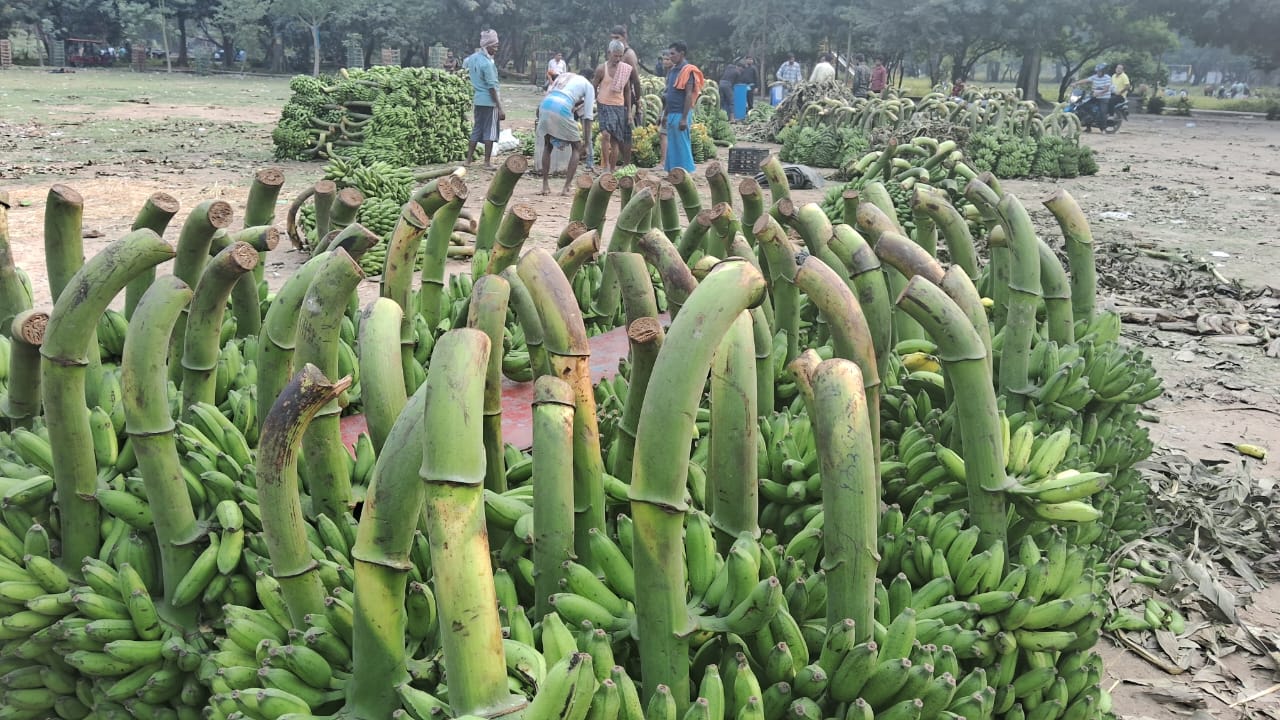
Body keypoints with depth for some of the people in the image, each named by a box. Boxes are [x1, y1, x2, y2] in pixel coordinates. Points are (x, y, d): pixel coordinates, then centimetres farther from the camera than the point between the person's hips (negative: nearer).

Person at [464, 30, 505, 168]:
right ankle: (487, 162, 1)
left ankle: (469, 159, 17)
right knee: (489, 132, -1)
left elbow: (465, 63, 32)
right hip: (489, 101, -8)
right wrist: (500, 108, -18)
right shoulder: (487, 63, -18)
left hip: (478, 100, 8)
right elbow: (492, 87, -19)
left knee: (476, 129, 14)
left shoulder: (473, 58, 6)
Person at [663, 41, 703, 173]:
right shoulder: (673, 69, 15)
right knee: (672, 145, 11)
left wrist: (684, 118, -20)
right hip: (671, 113, 9)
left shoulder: (687, 70, -11)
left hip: (680, 114, -9)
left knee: (682, 145, -5)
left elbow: (689, 95, -16)